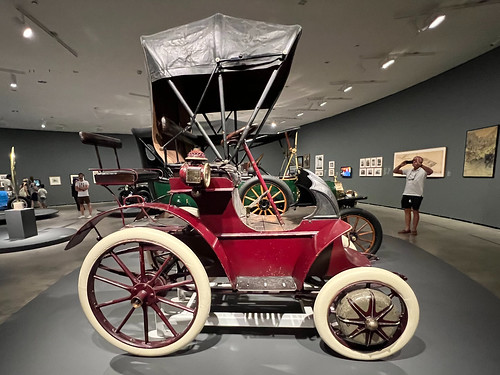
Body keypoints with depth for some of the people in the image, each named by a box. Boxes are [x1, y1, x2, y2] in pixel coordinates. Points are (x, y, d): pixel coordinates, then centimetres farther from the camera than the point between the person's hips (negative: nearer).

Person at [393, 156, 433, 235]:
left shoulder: (423, 171, -4)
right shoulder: (408, 171, 11)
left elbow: (431, 171, -26)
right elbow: (395, 171, 13)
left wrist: (420, 165, -32)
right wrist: (401, 165, -2)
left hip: (417, 195, -5)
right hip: (406, 194, 5)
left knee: (415, 211, 3)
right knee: (407, 211, 8)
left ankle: (414, 229, 12)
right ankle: (407, 228, 15)